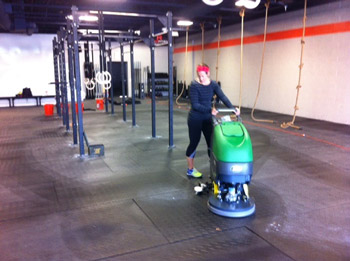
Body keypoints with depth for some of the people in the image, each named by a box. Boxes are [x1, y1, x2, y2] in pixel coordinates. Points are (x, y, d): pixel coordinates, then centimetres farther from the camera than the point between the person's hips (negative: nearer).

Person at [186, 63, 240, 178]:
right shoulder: (194, 85, -15)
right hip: (195, 118, -4)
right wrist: (210, 110, -32)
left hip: (207, 118, 5)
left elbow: (223, 97, -15)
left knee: (211, 142, 7)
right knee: (194, 143, 5)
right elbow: (195, 105, -21)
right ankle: (190, 170, 21)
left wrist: (232, 108, -30)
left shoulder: (213, 85, -1)